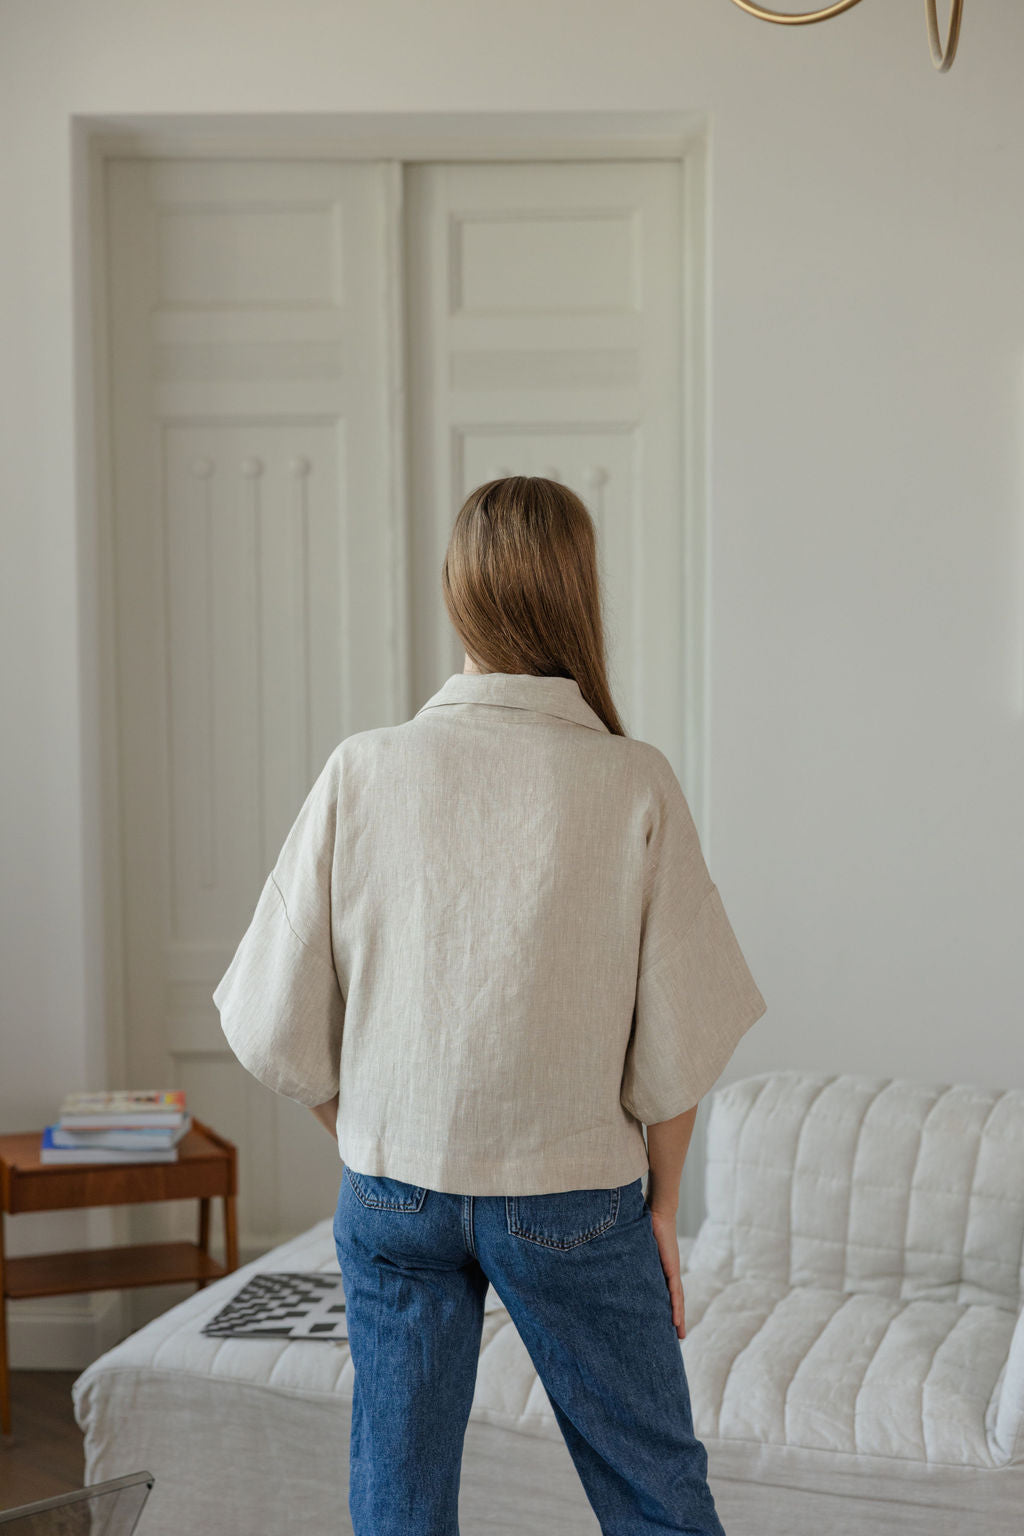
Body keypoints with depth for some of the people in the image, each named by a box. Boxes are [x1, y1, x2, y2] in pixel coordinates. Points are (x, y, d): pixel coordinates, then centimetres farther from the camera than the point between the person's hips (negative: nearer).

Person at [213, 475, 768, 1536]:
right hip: (576, 1197, -2)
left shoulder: (361, 772, -10)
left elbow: (278, 1033, -5)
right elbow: (675, 1046, -10)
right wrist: (659, 1201, 5)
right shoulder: (634, 785, -14)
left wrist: (373, 1144, 11)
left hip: (392, 1195, 2)